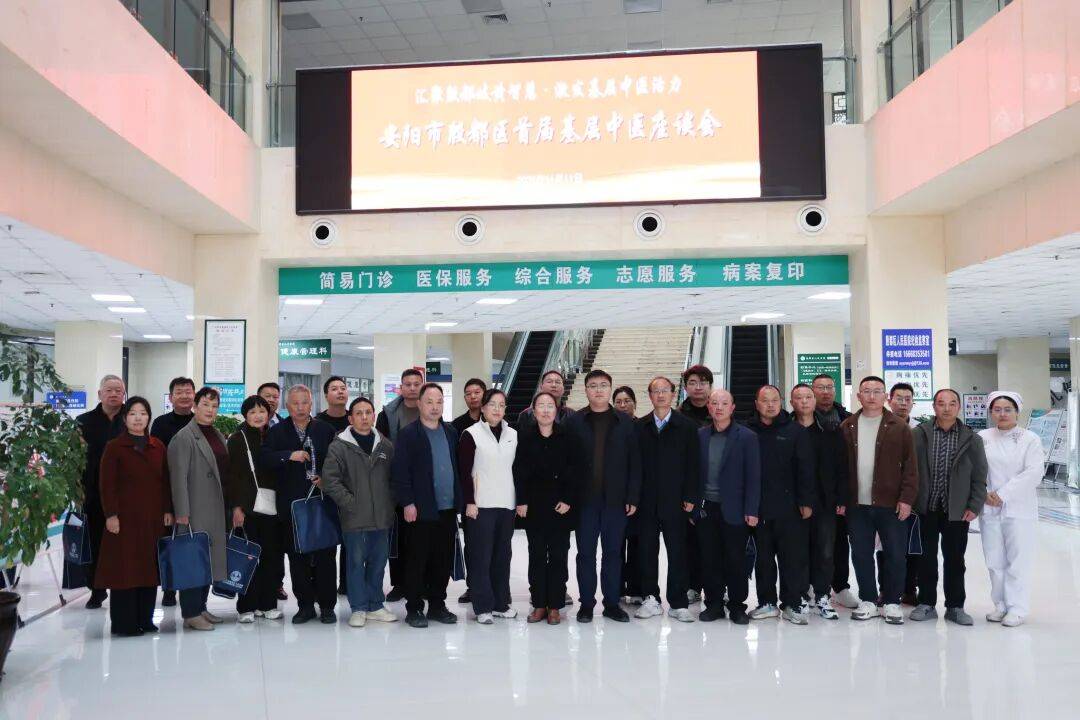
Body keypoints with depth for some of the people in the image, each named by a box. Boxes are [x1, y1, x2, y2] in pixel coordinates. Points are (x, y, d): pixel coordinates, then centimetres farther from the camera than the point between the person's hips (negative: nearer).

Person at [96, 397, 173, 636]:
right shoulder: (114, 447, -1)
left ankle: (145, 619, 16)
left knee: (150, 567, 7)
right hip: (125, 517, -4)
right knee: (124, 568, -2)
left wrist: (168, 510, 6)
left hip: (153, 518, 4)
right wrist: (110, 515, -12)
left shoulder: (158, 447, 12)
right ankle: (124, 623, 5)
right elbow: (107, 484, -5)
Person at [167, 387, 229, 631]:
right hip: (196, 510, -7)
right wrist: (182, 513, -17)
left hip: (215, 509, 8)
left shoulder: (218, 435, 15)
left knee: (209, 558, 12)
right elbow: (179, 477, -13)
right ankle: (190, 613, 3)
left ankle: (200, 608, 22)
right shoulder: (184, 437, -8)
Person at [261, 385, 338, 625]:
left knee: (325, 555, 2)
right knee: (297, 557, 6)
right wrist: (289, 455, -20)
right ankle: (305, 605, 16)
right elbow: (264, 460, -7)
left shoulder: (326, 430, 6)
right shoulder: (277, 432, 5)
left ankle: (327, 606, 12)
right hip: (292, 504, 1)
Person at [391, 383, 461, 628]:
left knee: (443, 561, 10)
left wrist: (458, 500, 9)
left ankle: (437, 605, 22)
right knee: (417, 562, 2)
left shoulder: (451, 432, 12)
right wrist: (407, 503, -14)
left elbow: (457, 467, 15)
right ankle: (414, 609, 12)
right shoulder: (408, 434, -4)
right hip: (420, 510, -5)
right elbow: (399, 471, -9)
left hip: (448, 509, 5)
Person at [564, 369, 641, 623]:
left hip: (616, 499, 1)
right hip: (585, 499, -1)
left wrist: (633, 497, -1)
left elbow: (634, 463, 4)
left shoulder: (625, 423, 5)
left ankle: (612, 603, 17)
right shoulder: (574, 422, 2)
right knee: (586, 553, 5)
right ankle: (586, 603, 15)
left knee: (613, 552, 8)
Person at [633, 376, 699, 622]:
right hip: (646, 501, 2)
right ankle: (651, 599, 16)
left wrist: (690, 497, -5)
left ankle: (678, 603, 11)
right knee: (647, 550, 5)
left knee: (677, 552, 2)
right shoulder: (640, 427, 7)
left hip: (674, 501, -1)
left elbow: (693, 464, 1)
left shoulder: (687, 426, 4)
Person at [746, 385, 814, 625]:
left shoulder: (795, 431, 2)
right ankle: (766, 603, 20)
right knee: (763, 558, 9)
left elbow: (805, 468, -1)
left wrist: (806, 501, -6)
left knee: (793, 557, 2)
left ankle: (792, 605, 13)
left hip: (789, 507, -1)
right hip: (758, 507, 2)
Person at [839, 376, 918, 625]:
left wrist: (906, 498, -10)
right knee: (861, 555, 9)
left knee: (895, 554, 3)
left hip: (891, 504, -2)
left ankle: (891, 602, 18)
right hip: (857, 505, 2)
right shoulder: (847, 427, 6)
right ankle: (868, 601, 22)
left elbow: (910, 466, -3)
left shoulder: (899, 427, -1)